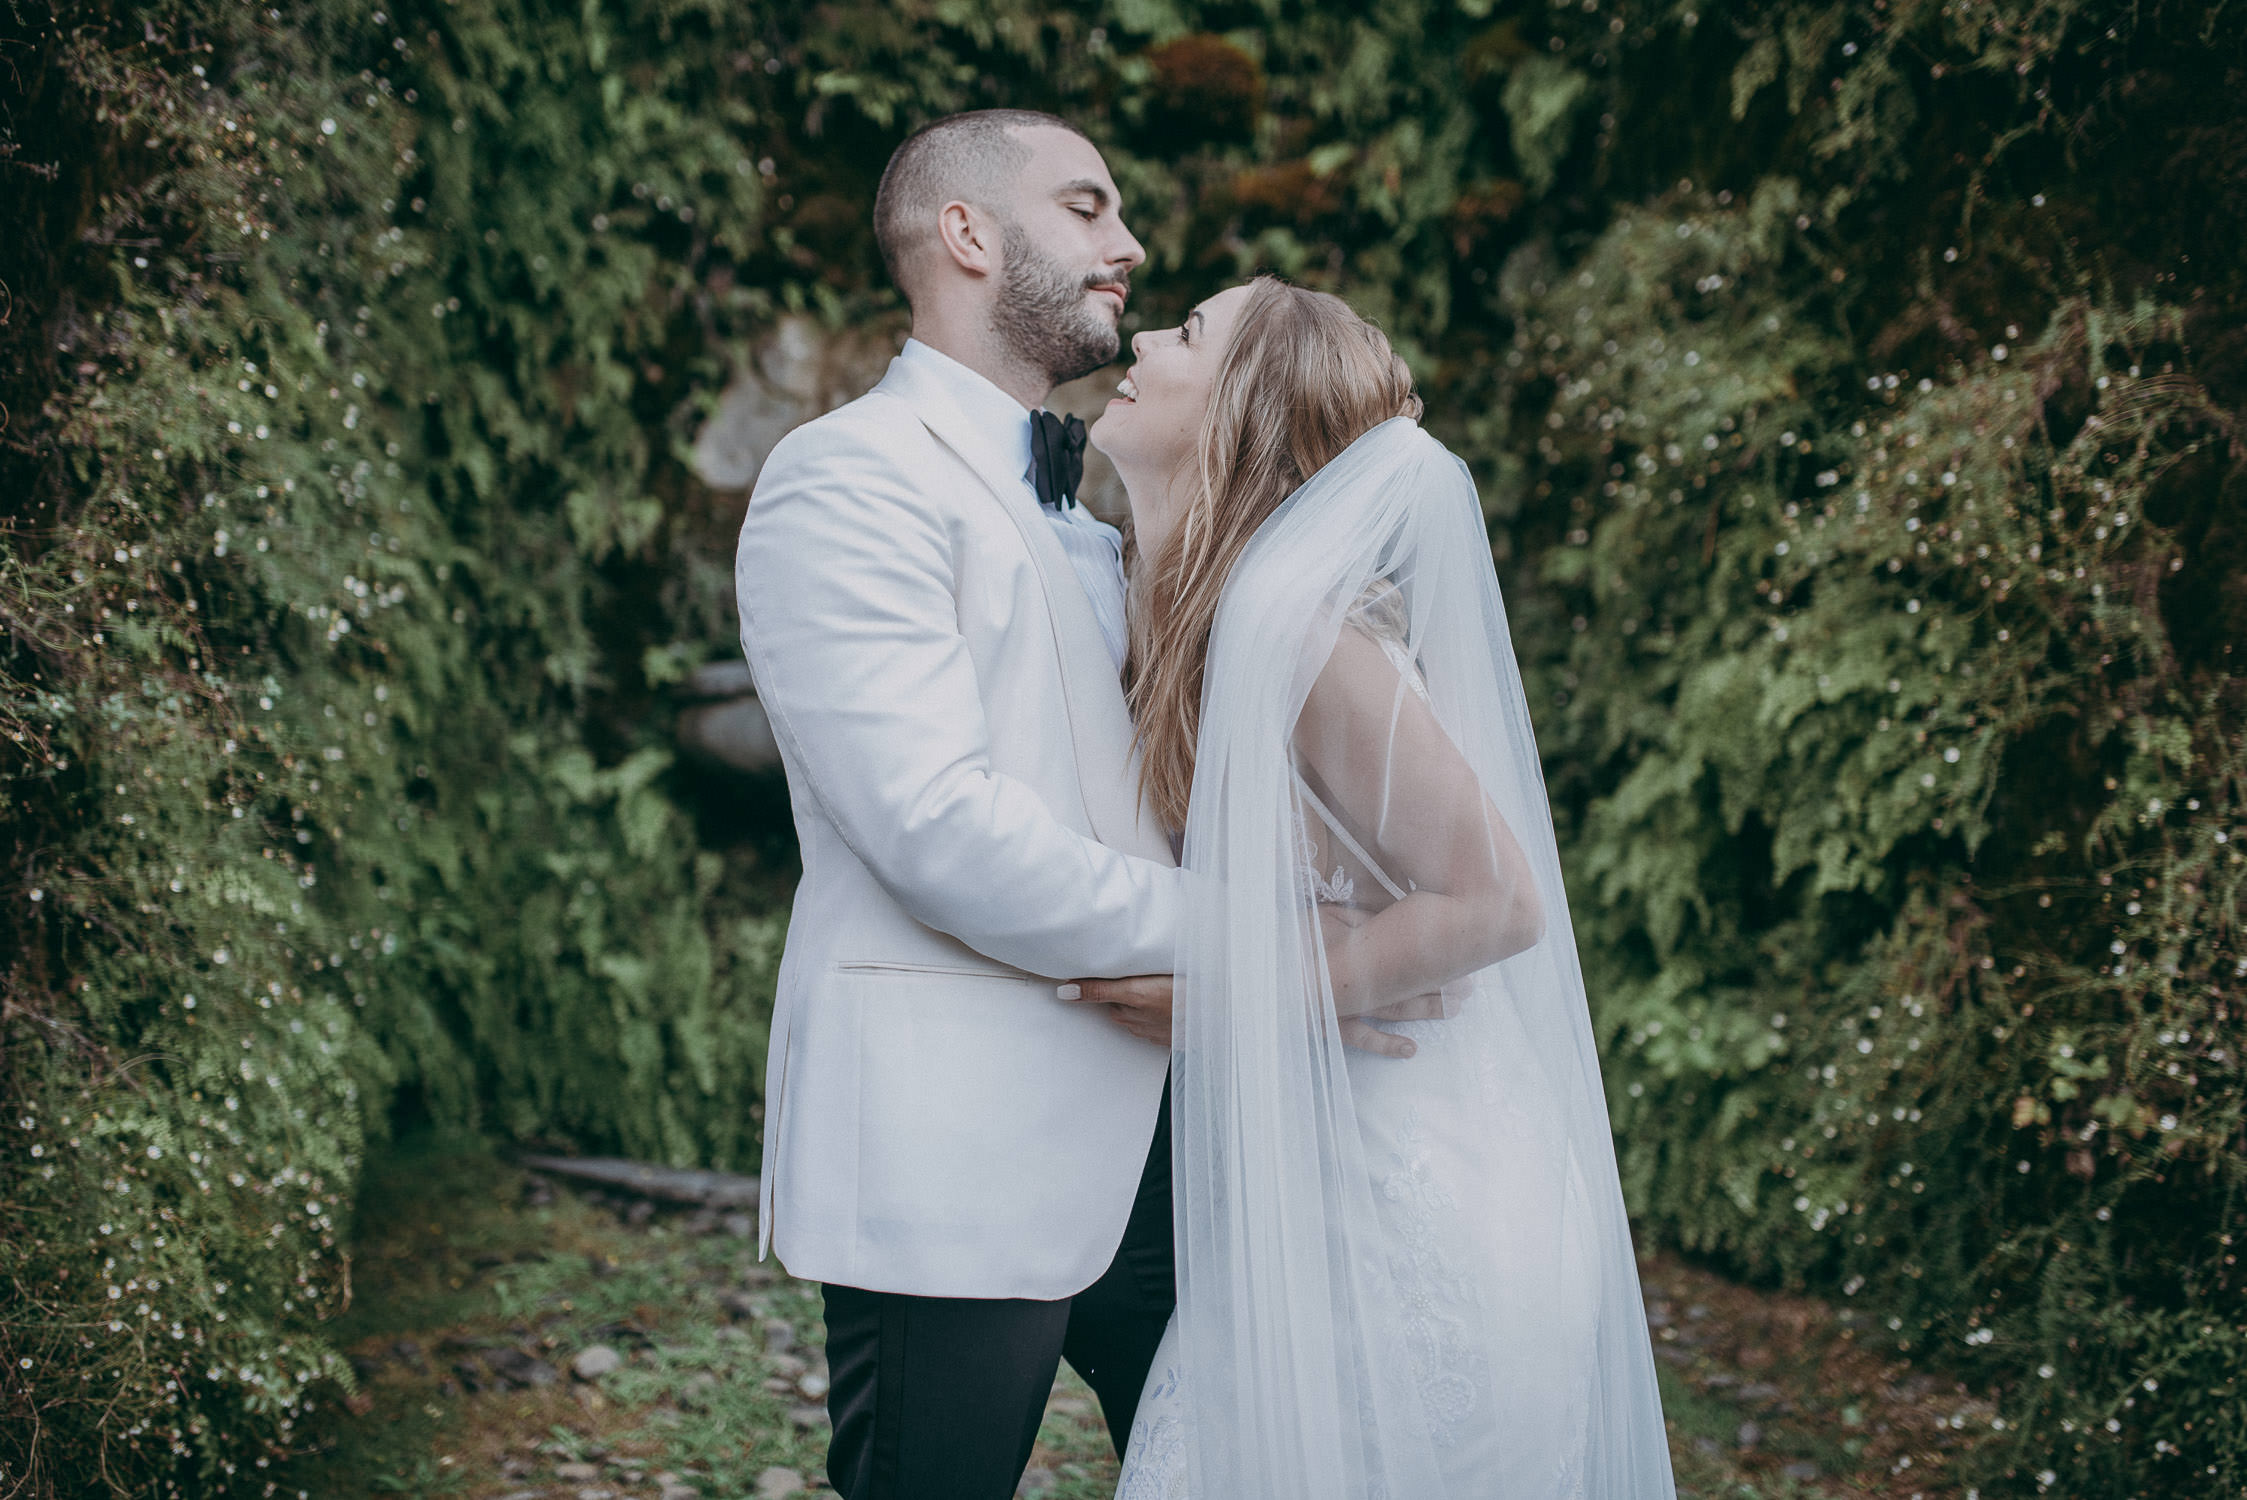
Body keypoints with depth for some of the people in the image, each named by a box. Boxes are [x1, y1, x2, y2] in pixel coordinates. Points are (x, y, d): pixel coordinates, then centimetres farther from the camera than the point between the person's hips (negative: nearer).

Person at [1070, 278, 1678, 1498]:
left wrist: (1222, 996, -17)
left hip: (1400, 1209, -9)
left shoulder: (1302, 620, -21)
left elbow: (1494, 902, -21)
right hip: (1313, 1183, 9)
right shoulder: (1220, 611, 7)